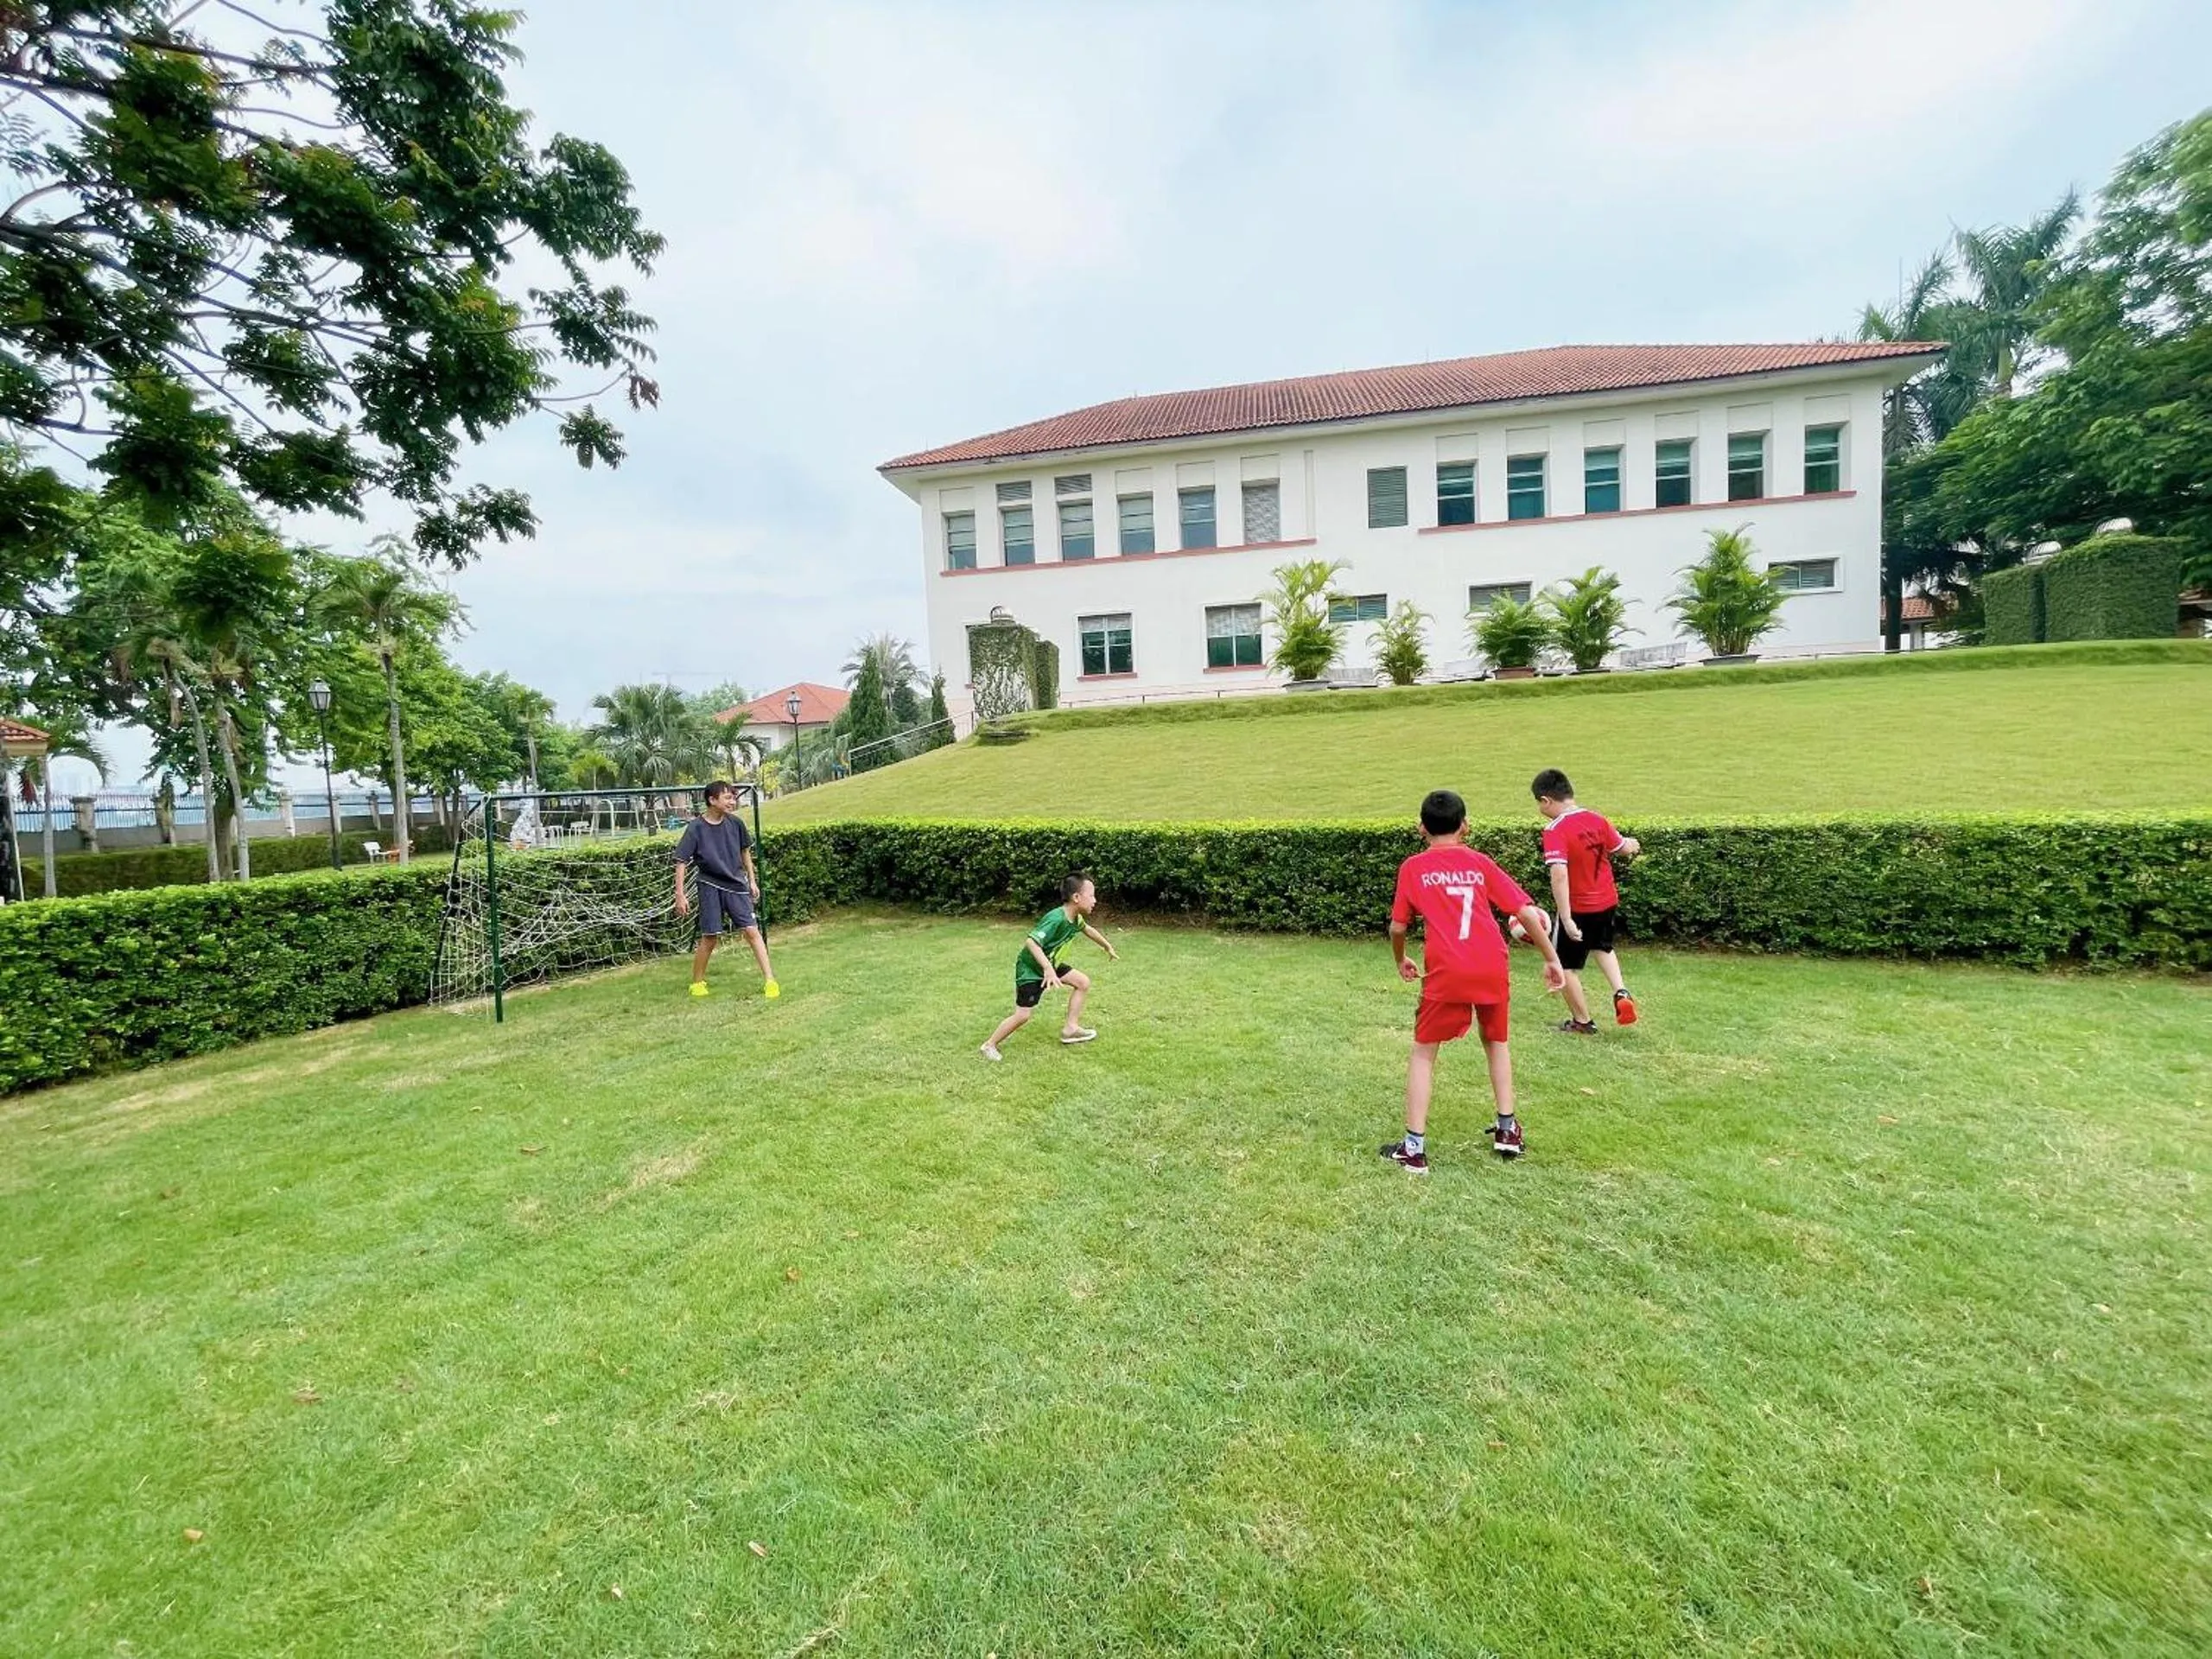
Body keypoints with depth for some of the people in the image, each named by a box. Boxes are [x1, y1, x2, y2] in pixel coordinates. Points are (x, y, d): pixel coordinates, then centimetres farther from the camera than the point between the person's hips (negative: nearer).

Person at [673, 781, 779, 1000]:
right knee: (710, 938, 0)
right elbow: (681, 862, -9)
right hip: (711, 887, -3)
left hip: (736, 885, 3)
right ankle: (697, 982, 21)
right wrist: (680, 895, -13)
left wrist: (752, 881, 15)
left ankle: (769, 980, -3)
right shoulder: (695, 828, -12)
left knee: (752, 931, -4)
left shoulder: (735, 823, -2)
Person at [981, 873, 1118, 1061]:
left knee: (1083, 982, 6)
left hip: (1051, 964, 9)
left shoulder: (1076, 918, -6)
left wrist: (1108, 947, 27)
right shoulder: (1056, 919, -34)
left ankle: (1071, 1029, 14)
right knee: (1022, 1015, -8)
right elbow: (1031, 942, -42)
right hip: (1030, 969, -9)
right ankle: (990, 1046, 11)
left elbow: (1088, 930, 18)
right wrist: (1048, 968, -51)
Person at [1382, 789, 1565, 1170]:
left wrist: (1401, 961, 29)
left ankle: (1414, 1147, 8)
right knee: (1496, 1042, 28)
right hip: (1492, 967, 3)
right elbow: (1526, 913, 9)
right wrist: (1551, 958, 18)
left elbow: (1397, 927, 10)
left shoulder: (1413, 868, 9)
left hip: (1445, 971, -3)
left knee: (1424, 1051, 12)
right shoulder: (1481, 863, 13)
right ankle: (1507, 1130, 31)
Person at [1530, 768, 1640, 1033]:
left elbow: (1559, 874, -31)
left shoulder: (1554, 830, -22)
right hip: (1608, 902, 7)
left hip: (1577, 908, -7)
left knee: (1565, 966, 12)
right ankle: (1621, 992, 17)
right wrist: (1633, 844, 35)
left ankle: (1582, 1022, 24)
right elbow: (1624, 848, 10)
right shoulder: (1595, 819, -3)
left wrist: (1566, 919, -31)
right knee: (1602, 947, 35)